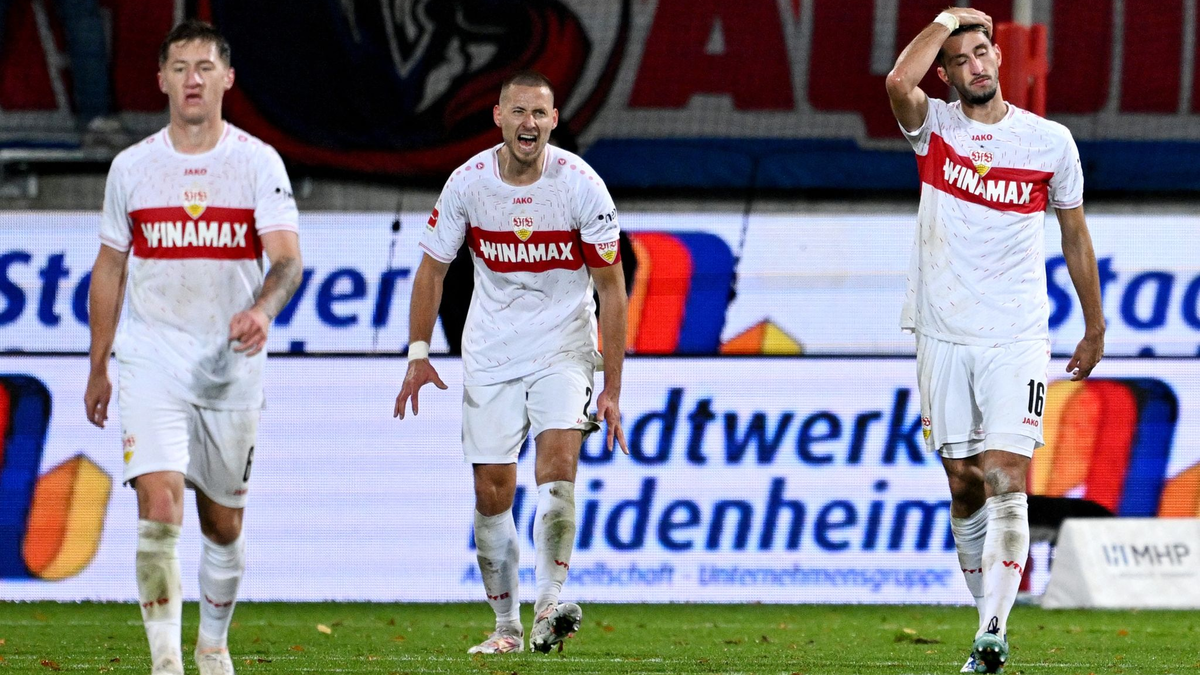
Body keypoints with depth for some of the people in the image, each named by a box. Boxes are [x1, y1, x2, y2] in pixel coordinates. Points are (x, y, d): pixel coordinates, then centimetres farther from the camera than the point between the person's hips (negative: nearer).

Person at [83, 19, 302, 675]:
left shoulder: (258, 162, -2)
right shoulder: (131, 167, 4)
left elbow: (287, 258, -12)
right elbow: (109, 269, 13)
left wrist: (263, 309, -34)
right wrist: (97, 369, 14)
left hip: (232, 363, 0)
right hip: (151, 360, 0)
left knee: (223, 522, 11)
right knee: (159, 509, -17)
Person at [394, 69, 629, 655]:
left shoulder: (581, 185, -12)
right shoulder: (467, 182, -7)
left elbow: (611, 288, -7)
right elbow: (432, 269, 7)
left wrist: (612, 389, -10)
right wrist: (418, 354, -1)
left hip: (562, 347, -2)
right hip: (490, 353, 2)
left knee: (558, 464, -24)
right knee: (491, 493, 0)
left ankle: (548, 607, -19)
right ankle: (506, 625, 12)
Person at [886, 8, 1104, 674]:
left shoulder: (1049, 141, 3)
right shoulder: (933, 126, 3)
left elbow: (1075, 237, 13)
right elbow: (899, 81, -21)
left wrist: (1095, 329, 16)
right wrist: (946, 20, -7)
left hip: (1017, 339, -2)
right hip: (943, 337, 2)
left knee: (1006, 480, -14)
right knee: (964, 485, 5)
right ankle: (988, 620, 18)